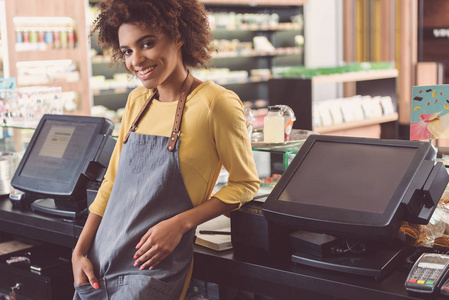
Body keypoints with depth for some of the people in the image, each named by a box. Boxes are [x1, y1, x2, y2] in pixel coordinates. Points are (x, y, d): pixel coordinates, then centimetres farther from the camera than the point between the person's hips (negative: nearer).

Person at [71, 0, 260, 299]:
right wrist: (79, 251, 6)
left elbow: (246, 184, -5)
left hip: (153, 267, -6)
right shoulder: (137, 100, 7)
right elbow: (112, 182, 12)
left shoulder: (216, 103, -12)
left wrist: (179, 224, -14)